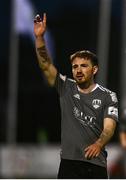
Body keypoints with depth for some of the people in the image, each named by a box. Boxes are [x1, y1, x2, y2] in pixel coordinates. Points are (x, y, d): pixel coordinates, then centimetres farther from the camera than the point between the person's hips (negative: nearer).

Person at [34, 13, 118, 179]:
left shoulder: (108, 96, 2)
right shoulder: (66, 88, 9)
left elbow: (109, 127, -10)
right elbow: (45, 66, -2)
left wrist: (98, 144, -33)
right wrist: (39, 37, -17)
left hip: (95, 163, -2)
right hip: (68, 163, 2)